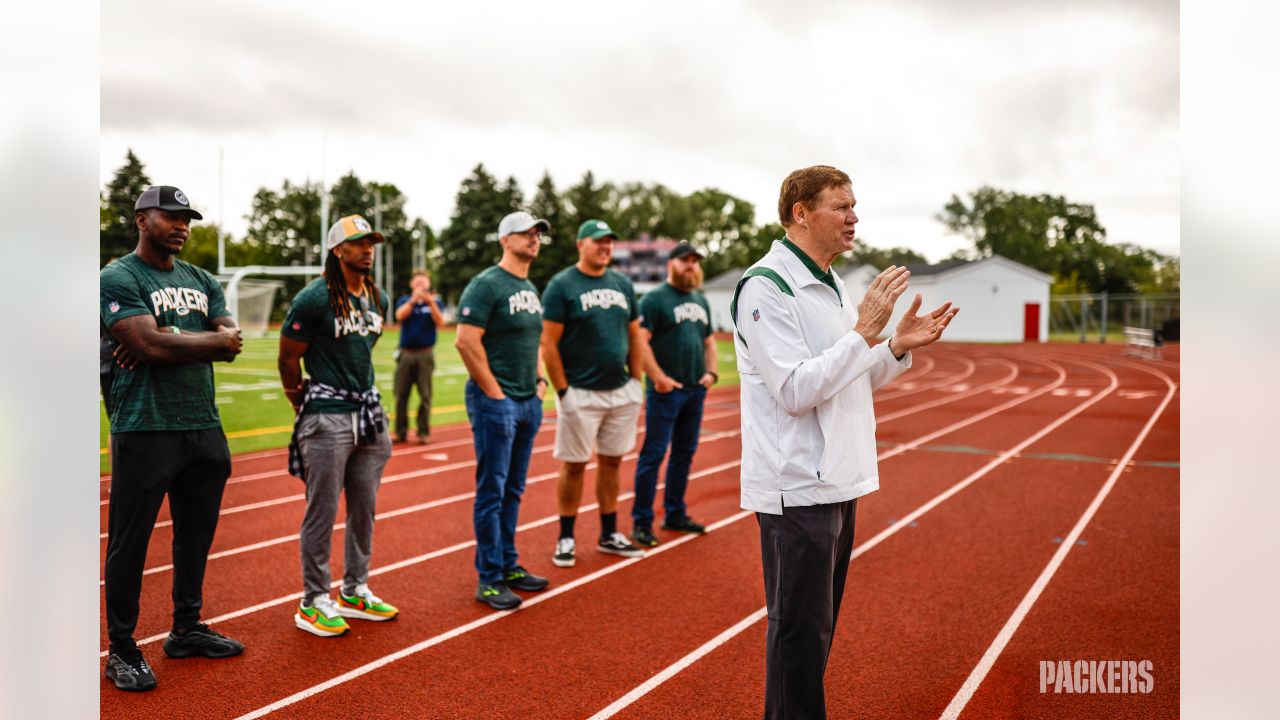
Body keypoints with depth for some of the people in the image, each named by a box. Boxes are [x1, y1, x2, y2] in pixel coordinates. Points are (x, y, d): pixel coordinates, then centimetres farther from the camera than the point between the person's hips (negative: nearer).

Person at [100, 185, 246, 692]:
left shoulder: (201, 281, 14)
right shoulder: (118, 279, -6)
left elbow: (231, 344, 2)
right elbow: (152, 346, -19)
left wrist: (172, 340, -12)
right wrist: (211, 339, -6)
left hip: (204, 425, 7)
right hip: (145, 428, -7)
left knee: (196, 533, 16)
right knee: (129, 541, 2)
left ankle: (187, 629, 31)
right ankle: (122, 649, 15)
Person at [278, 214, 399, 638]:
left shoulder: (377, 299, 10)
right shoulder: (314, 299, -12)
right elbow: (288, 360, -6)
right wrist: (306, 408, 3)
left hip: (369, 412, 7)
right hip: (328, 419, -7)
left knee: (364, 509, 14)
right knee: (322, 512, 1)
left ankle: (354, 593, 28)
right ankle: (313, 603, 13)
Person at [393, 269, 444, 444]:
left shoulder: (434, 303, 7)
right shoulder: (404, 300, 9)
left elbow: (440, 322, -9)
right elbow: (400, 315, -12)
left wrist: (431, 303, -23)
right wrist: (413, 300, -27)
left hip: (425, 354, -1)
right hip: (406, 353, 1)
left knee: (425, 395, -3)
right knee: (401, 394, 1)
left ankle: (423, 432, 2)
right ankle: (401, 432, 8)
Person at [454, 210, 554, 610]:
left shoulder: (531, 288, 16)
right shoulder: (487, 285, -11)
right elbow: (466, 341, -18)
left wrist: (540, 379, 13)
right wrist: (494, 392, -17)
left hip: (529, 402, 9)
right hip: (495, 402, -8)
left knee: (513, 490, 15)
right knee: (491, 491, -2)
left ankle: (508, 565, 26)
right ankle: (489, 579, 6)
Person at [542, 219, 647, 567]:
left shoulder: (622, 283, 10)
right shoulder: (561, 285, -8)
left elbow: (635, 336, 16)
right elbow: (549, 344, -11)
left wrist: (635, 380, 9)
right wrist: (562, 391, -13)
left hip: (622, 392, 6)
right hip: (581, 394, -5)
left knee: (611, 461, 12)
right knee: (574, 465, 3)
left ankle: (609, 535, 24)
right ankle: (566, 538, 16)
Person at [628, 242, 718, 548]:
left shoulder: (701, 301, 16)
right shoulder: (655, 299, -8)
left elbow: (709, 341, 23)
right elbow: (640, 341, -16)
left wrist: (711, 372, 7)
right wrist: (658, 377, -21)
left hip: (695, 390, 8)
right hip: (665, 391, -8)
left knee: (684, 453, 14)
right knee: (653, 454, -4)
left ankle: (675, 514, 25)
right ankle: (641, 522, 3)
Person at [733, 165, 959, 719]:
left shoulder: (830, 287, 15)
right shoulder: (766, 287, -15)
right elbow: (796, 390, -22)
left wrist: (899, 347, 4)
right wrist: (865, 331, -21)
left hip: (837, 483, 10)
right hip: (796, 488, -10)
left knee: (817, 628, 19)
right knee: (799, 632, -1)